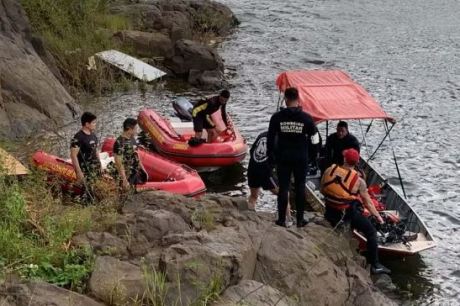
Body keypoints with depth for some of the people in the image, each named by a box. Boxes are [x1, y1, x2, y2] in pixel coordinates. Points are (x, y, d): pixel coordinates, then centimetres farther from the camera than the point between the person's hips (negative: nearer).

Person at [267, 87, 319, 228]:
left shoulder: (277, 117, -7)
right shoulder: (306, 118, -8)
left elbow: (270, 138, -2)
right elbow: (314, 137, 3)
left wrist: (271, 155, 7)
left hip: (283, 158, 0)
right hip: (301, 158, 0)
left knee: (283, 187, 6)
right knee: (300, 187, 10)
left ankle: (282, 219, 9)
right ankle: (300, 219, 13)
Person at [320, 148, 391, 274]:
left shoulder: (329, 171, -5)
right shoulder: (359, 181, -11)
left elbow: (322, 190, 8)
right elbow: (368, 203, -4)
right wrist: (378, 217, 10)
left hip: (330, 213, 4)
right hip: (350, 213, -4)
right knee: (371, 232, 8)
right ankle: (375, 265, 6)